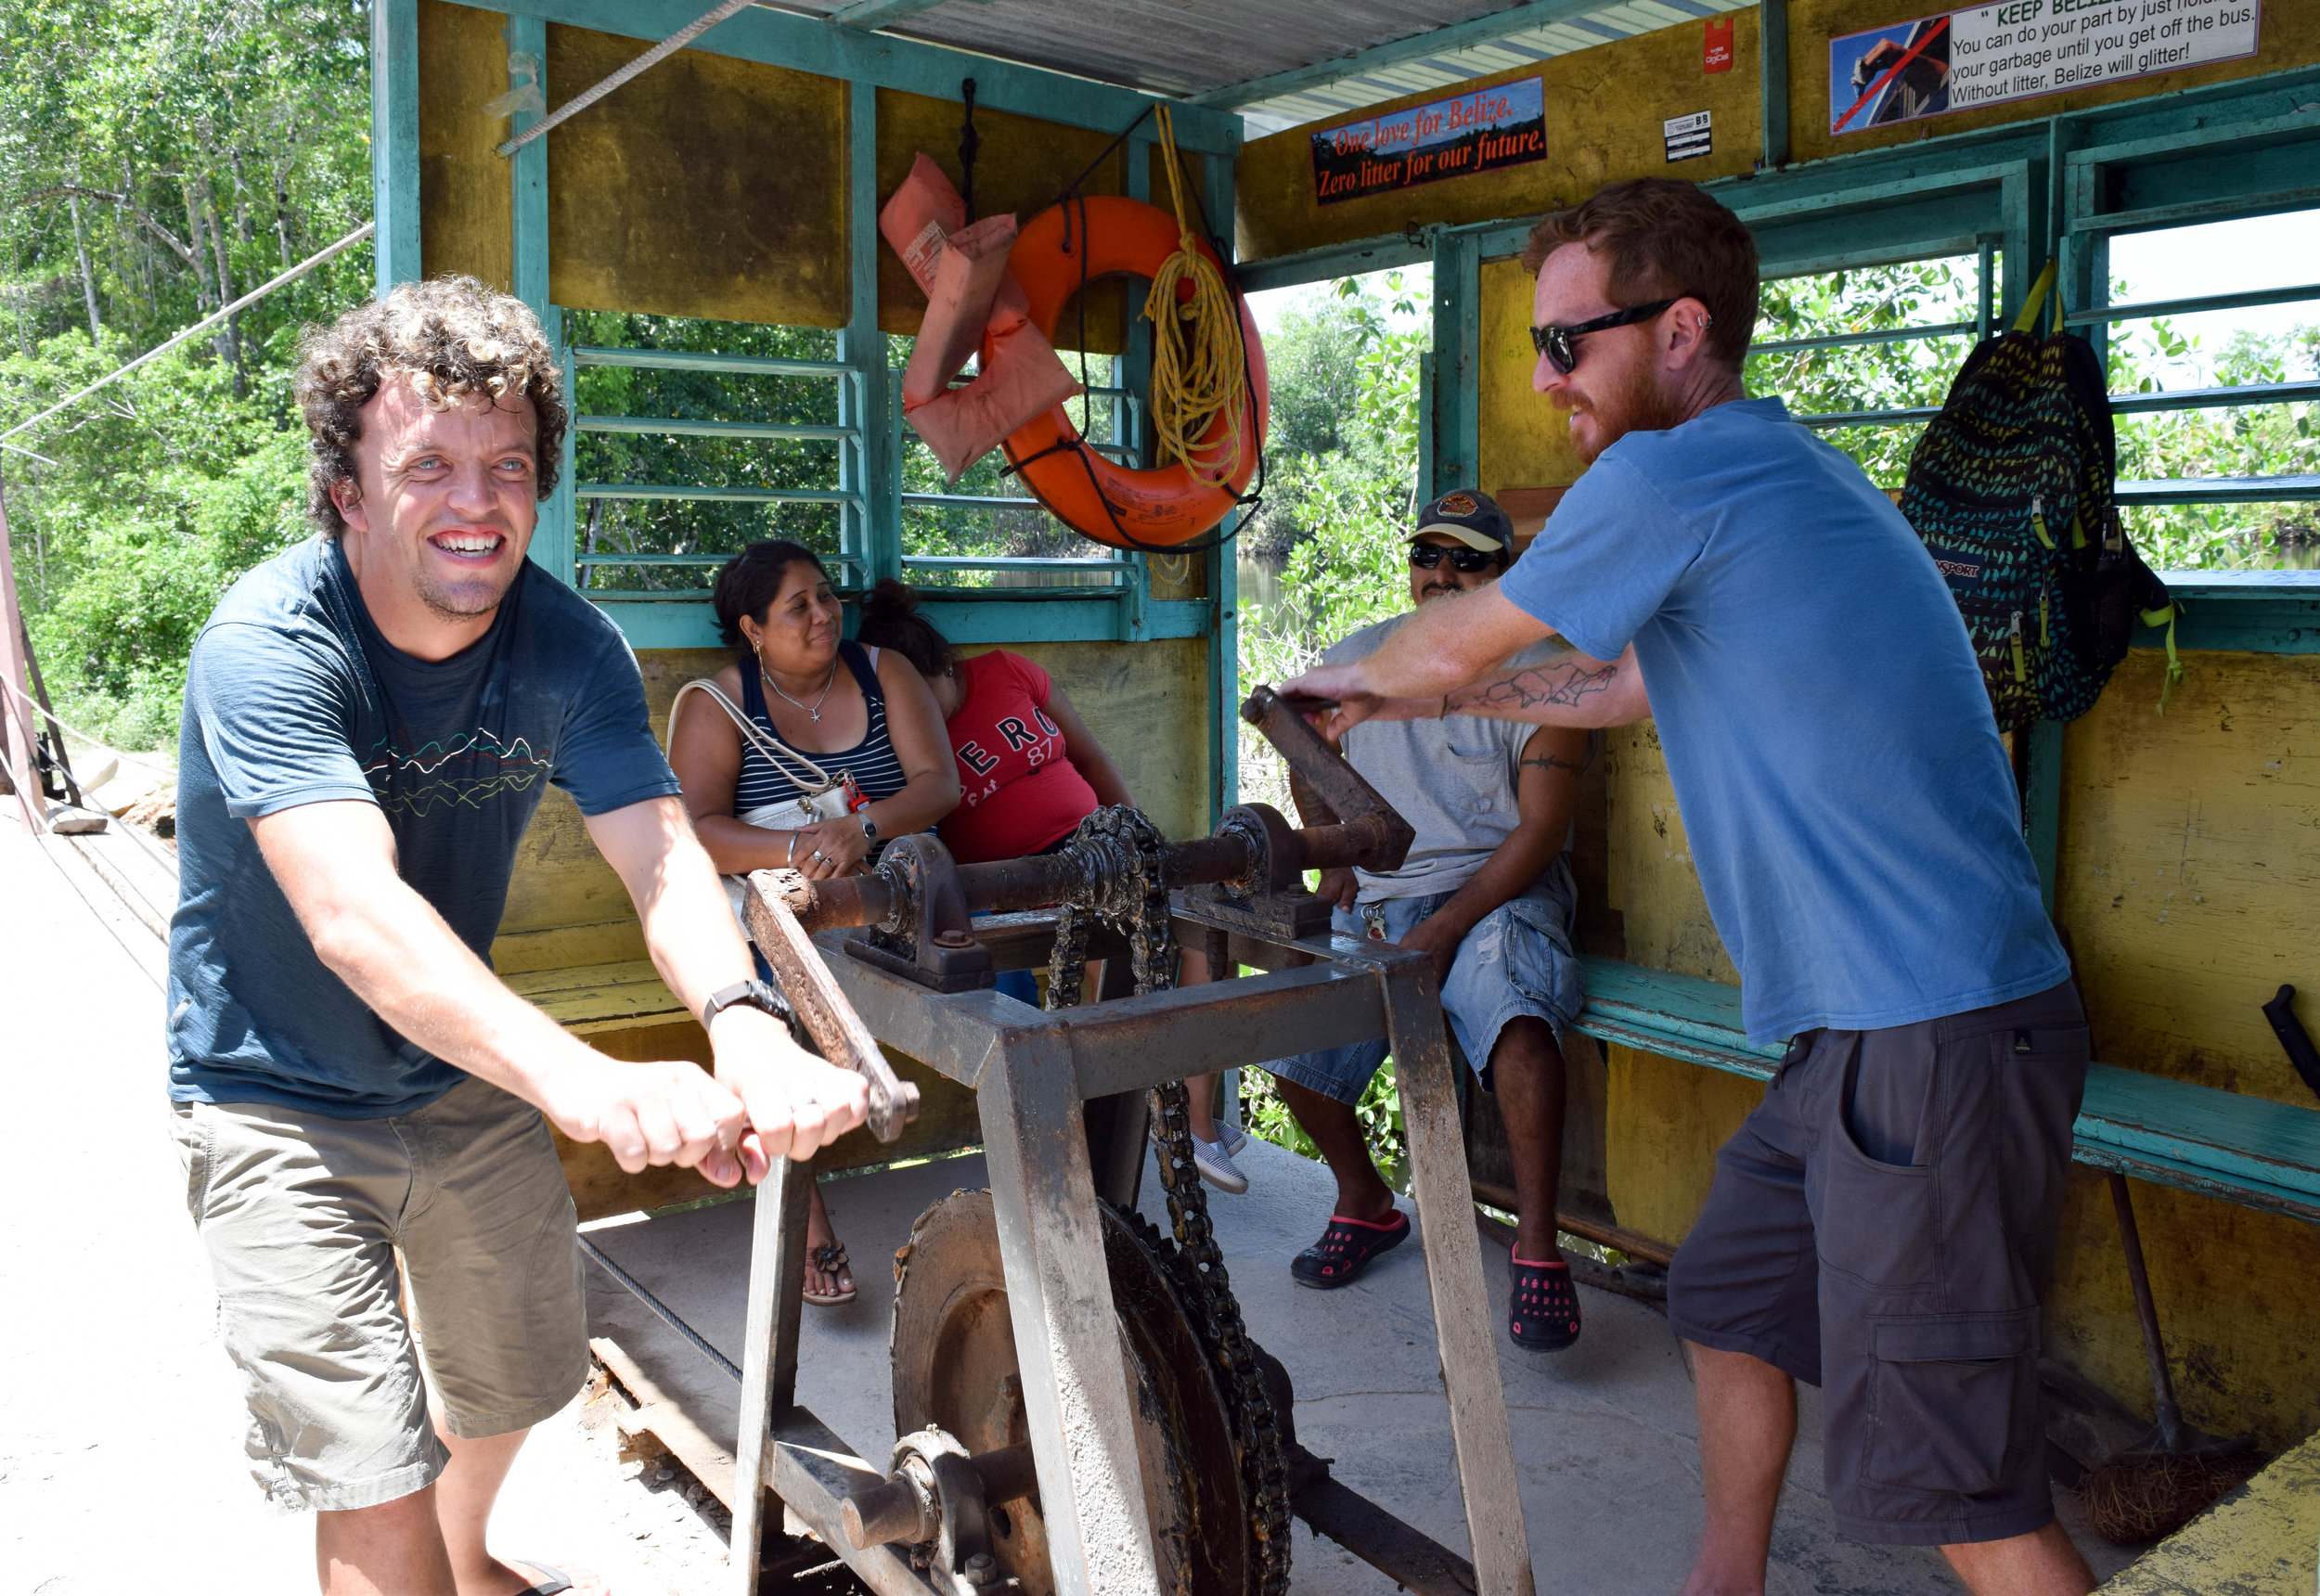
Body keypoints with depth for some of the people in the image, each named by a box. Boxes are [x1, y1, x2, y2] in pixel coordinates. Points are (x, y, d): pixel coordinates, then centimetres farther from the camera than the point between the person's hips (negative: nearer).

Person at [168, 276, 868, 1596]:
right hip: (281, 1101, -5)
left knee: (519, 1379, 23)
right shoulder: (267, 646, -29)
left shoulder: (571, 646, -14)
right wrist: (578, 1076, -59)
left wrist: (745, 1024, -48)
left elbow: (662, 856, -26)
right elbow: (354, 916, -43)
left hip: (470, 1078, 5)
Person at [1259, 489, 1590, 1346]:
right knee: (1291, 1046, -14)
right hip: (1374, 897, 5)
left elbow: (1540, 830, -9)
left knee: (1513, 1011, -35)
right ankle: (1365, 1204, 14)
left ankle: (1537, 1248, -21)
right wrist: (1337, 859, 11)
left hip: (1496, 890, -4)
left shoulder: (1537, 673, -3)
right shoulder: (1356, 657, 11)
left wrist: (1443, 930, -18)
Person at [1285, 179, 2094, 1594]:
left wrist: (1351, 676, 19)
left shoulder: (1671, 477, -15)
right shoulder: (1782, 470, 16)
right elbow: (1629, 685, 27)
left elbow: (1455, 643, -2)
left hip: (1934, 1039, -10)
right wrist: (1424, 695, 29)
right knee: (1731, 1300, 23)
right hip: (1871, 1020, 10)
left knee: (1952, 1482, -2)